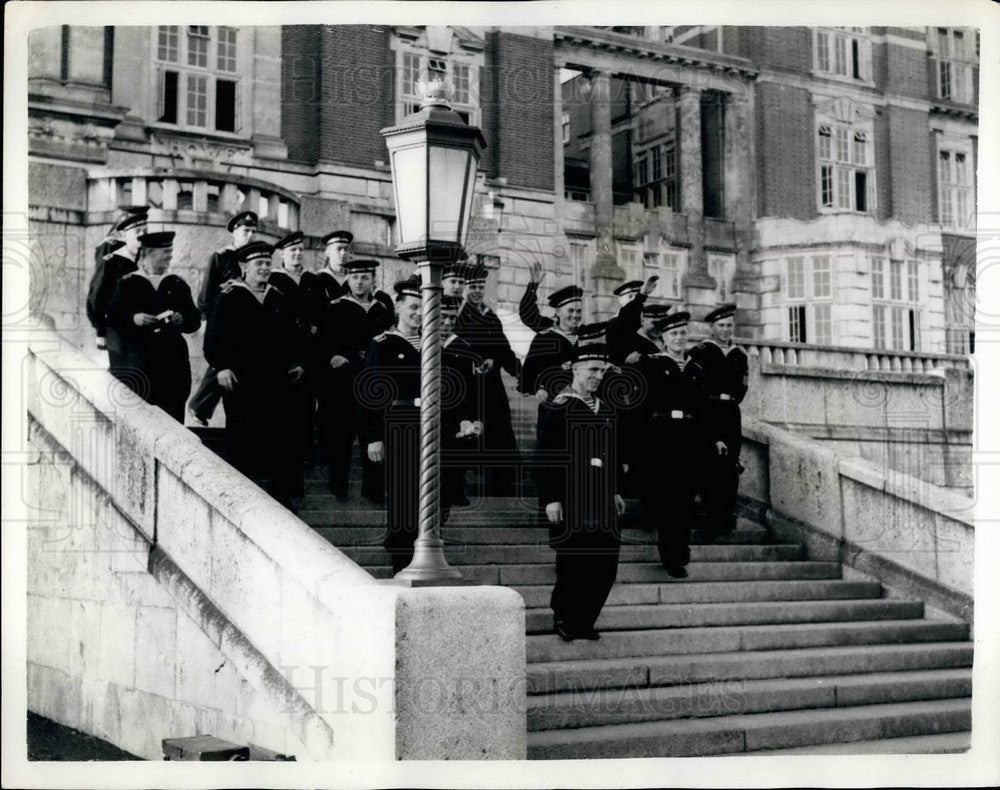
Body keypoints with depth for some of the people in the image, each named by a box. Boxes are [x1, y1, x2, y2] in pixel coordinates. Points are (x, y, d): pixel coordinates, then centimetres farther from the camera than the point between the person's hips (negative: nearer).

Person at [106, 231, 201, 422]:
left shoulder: (177, 284, 12)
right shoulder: (128, 283, 4)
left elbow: (195, 320, 11)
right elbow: (113, 317, 2)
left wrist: (181, 319, -10)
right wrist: (134, 319, -16)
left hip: (173, 358, 2)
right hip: (138, 360, -2)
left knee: (172, 412, -1)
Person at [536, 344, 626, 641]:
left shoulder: (605, 410, 14)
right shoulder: (558, 409, -7)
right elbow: (544, 457, -11)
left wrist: (615, 491, 16)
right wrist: (550, 499, -15)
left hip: (601, 502, 7)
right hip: (570, 502, -6)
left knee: (605, 565, 5)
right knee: (573, 563, 0)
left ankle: (583, 622, 18)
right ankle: (563, 619, 18)